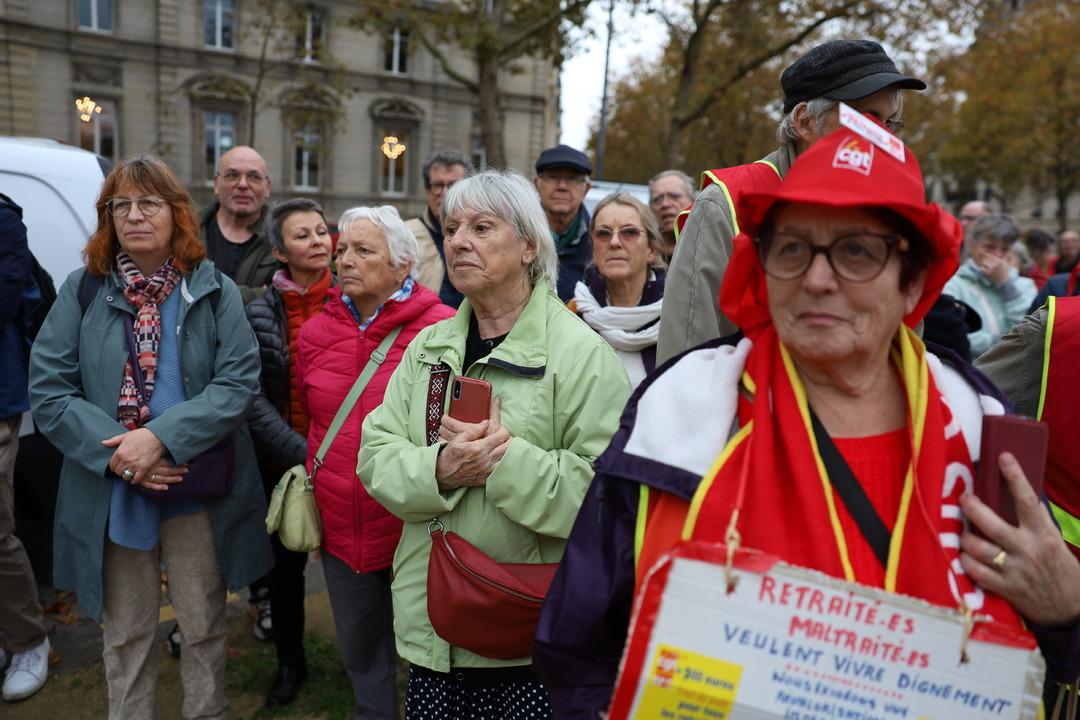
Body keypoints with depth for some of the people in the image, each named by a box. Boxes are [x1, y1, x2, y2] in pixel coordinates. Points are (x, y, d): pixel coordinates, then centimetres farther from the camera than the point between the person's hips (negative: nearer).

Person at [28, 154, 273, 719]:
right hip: (110, 495, 1)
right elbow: (47, 390, -4)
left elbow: (239, 382, -11)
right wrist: (115, 452, -18)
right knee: (125, 634, 16)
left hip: (200, 489, -1)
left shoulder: (214, 291, -3)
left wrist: (162, 436, -22)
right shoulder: (83, 290, 0)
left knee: (205, 629, 14)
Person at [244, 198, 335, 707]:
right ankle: (290, 664, 37)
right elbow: (253, 397, -7)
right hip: (282, 464, 1)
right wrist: (302, 453, -16)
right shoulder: (260, 313, -4)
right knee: (285, 565, 15)